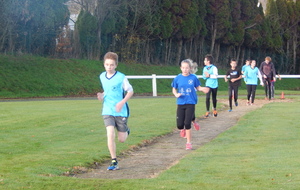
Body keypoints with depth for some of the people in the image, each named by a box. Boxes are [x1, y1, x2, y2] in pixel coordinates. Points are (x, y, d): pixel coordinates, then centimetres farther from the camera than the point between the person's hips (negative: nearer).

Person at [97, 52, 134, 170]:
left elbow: (130, 91, -3)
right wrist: (102, 96, -1)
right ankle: (114, 162, -8)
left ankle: (126, 131, 43)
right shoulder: (102, 77, 5)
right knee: (110, 134, -17)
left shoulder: (121, 77, -11)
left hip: (121, 111, -3)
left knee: (122, 139, 5)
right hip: (107, 111, 3)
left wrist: (122, 102, -18)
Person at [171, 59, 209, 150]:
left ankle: (188, 143, 5)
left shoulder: (193, 77, -3)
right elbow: (174, 89, 9)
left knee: (187, 124, -9)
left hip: (190, 103, -2)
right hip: (180, 104, 2)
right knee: (179, 125, -1)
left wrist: (203, 89, -13)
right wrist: (176, 94, -11)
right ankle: (183, 129, 37)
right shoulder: (178, 78, 0)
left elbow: (198, 87, 8)